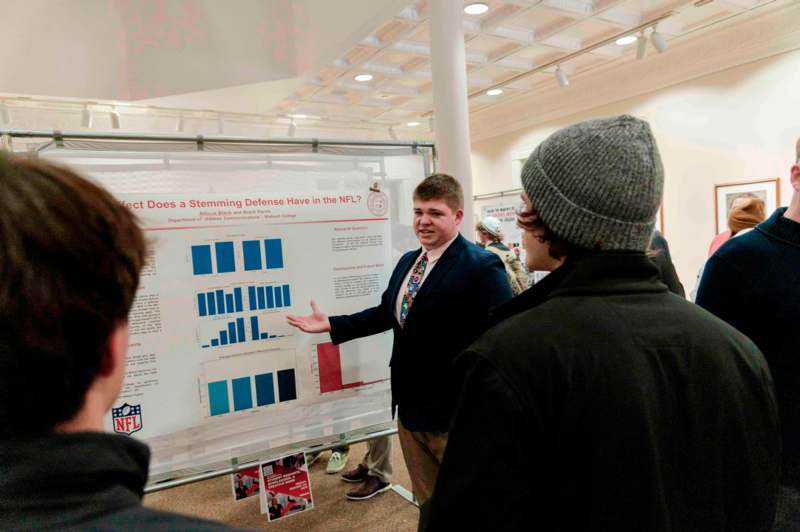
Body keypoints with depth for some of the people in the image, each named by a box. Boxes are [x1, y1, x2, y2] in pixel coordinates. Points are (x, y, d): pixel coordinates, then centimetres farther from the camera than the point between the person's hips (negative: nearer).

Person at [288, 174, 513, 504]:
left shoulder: (482, 267, -16)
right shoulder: (407, 262, 8)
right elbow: (387, 312, 14)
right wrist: (331, 324, 8)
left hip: (457, 414, -7)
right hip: (411, 407, 7)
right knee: (428, 505, 23)